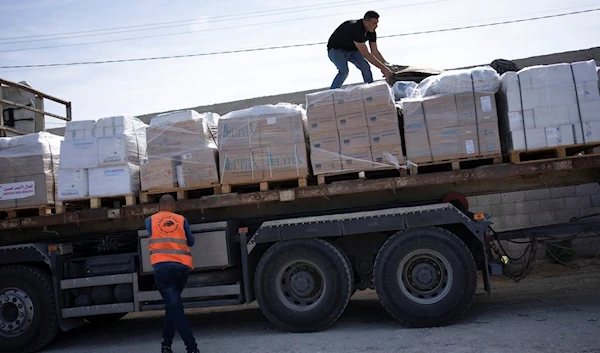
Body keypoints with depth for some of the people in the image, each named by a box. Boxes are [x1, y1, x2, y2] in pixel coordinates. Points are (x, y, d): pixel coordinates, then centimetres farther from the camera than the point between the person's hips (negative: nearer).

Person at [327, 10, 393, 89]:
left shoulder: (371, 32, -11)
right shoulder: (355, 29, -36)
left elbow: (375, 52, -4)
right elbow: (365, 54, -38)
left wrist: (387, 65, -16)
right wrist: (382, 68, -38)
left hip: (352, 49, 7)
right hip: (336, 50, -7)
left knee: (366, 67, -11)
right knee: (344, 71, -29)